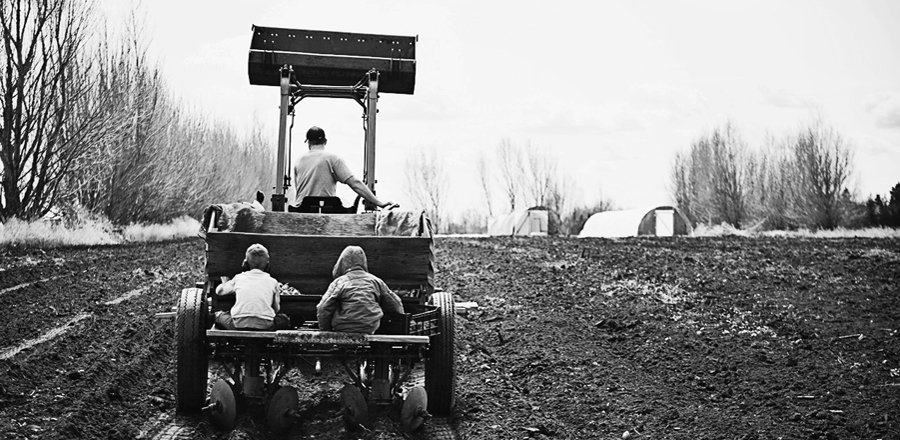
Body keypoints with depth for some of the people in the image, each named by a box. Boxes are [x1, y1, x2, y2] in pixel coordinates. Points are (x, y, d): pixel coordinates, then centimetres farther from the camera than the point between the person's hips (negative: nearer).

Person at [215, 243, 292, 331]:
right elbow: (277, 308, 22)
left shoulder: (239, 278, 18)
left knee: (219, 315, 29)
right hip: (264, 326, -2)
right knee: (285, 319, 24)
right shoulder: (272, 281, 17)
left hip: (239, 324, 2)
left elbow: (219, 291, 31)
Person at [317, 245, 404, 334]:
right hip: (370, 330, 3)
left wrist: (325, 331, 9)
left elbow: (323, 309, -2)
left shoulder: (338, 282, 4)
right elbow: (395, 305, 19)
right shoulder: (375, 280, 13)